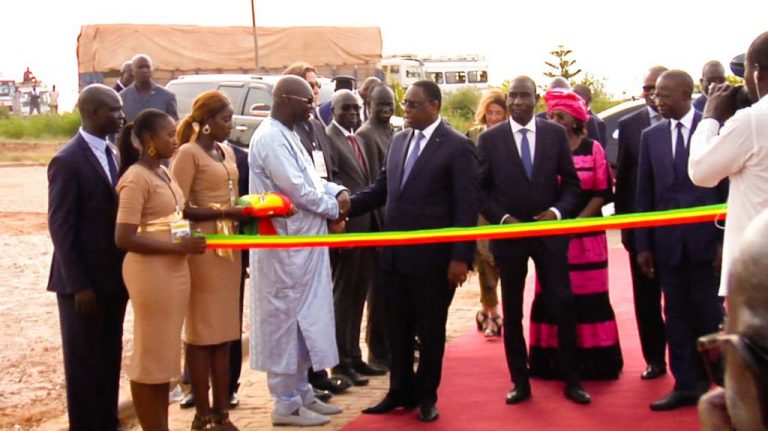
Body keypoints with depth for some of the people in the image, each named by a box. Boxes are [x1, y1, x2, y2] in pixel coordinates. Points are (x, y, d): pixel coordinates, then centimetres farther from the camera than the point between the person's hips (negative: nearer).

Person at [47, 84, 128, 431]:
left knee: (110, 359, 16)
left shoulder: (110, 154, 9)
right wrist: (79, 285, -17)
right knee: (84, 362, 7)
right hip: (83, 281, -7)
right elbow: (61, 228, -16)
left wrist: (125, 269, 9)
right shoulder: (67, 161, -15)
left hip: (113, 277, 7)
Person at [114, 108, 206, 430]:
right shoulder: (136, 178, -15)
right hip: (151, 272, -9)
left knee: (165, 352, 15)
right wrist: (178, 247, -21)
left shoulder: (164, 173, 11)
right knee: (150, 354, 2)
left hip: (175, 269, 9)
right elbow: (124, 238, -21)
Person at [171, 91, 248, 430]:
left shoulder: (227, 152, 14)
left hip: (228, 246, 7)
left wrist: (245, 211, 6)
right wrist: (225, 212, -20)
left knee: (224, 332, 10)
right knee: (201, 332, 0)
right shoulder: (188, 153, -9)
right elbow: (179, 209, -15)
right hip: (202, 247, -7)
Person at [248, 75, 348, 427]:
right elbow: (297, 190, -22)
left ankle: (301, 393, 26)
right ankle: (286, 404, 9)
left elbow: (311, 179, 18)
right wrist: (334, 208, -8)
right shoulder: (271, 138, -17)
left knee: (302, 320, 15)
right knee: (286, 320, -1)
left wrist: (337, 192, -1)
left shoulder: (287, 136, 15)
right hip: (285, 247, -10)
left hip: (301, 245, 10)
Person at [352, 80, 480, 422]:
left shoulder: (457, 147, -9)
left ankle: (426, 395, 26)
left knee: (430, 329, 10)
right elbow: (382, 188, 14)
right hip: (395, 253, 6)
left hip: (432, 257, -6)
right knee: (398, 327, 15)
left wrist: (461, 257, -16)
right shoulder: (398, 140, 10)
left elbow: (468, 206, -12)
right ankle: (401, 391, 30)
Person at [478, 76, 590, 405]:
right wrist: (502, 218, -11)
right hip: (508, 233, 0)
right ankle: (520, 383, 20)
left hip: (549, 231, 0)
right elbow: (481, 189, 2)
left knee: (563, 306, -2)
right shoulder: (489, 139, 0)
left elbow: (570, 182, 5)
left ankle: (571, 381, 12)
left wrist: (558, 211, -11)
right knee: (511, 312, 8)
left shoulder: (556, 133, 3)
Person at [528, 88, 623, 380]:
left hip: (586, 234, -1)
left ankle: (593, 360, 11)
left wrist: (575, 223, -11)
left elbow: (602, 193, -1)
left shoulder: (593, 149, 3)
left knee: (589, 298, 1)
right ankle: (554, 362, 10)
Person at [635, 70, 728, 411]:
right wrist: (643, 245, 5)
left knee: (709, 312, 3)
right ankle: (685, 386, 15)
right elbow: (645, 193, 8)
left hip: (705, 239, -3)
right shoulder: (651, 136, 9)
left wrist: (725, 240, -8)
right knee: (676, 314, 7)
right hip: (667, 241, 4)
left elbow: (727, 188, -3)